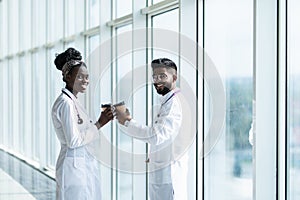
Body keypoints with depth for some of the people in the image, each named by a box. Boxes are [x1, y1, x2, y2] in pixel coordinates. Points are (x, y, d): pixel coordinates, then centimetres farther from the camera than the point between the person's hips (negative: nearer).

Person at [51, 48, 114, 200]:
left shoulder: (74, 101, 13)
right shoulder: (66, 103, -16)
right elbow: (74, 141, -20)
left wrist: (100, 122, 4)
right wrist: (99, 124, -11)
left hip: (85, 163, 9)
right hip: (74, 165, -9)